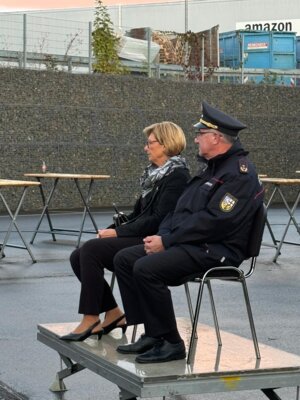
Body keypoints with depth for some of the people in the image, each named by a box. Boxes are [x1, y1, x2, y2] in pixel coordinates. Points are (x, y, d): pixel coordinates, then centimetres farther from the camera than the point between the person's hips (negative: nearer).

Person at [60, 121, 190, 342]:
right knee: (78, 257, -5)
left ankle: (91, 319, -17)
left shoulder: (177, 176, -11)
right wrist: (112, 229, 4)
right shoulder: (156, 173, 18)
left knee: (91, 249, -25)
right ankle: (113, 314, 2)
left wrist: (118, 232, -17)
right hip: (141, 236, 10)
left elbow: (159, 220, -19)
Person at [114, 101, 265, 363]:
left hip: (215, 252, -10)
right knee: (124, 259, 1)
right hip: (190, 244, 10)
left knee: (146, 269, -27)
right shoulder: (211, 167, 19)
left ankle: (170, 343, -15)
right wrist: (161, 235, 2)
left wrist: (167, 241, -18)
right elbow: (182, 208, 21)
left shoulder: (240, 173, -14)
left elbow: (214, 221, -23)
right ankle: (152, 334, 0)